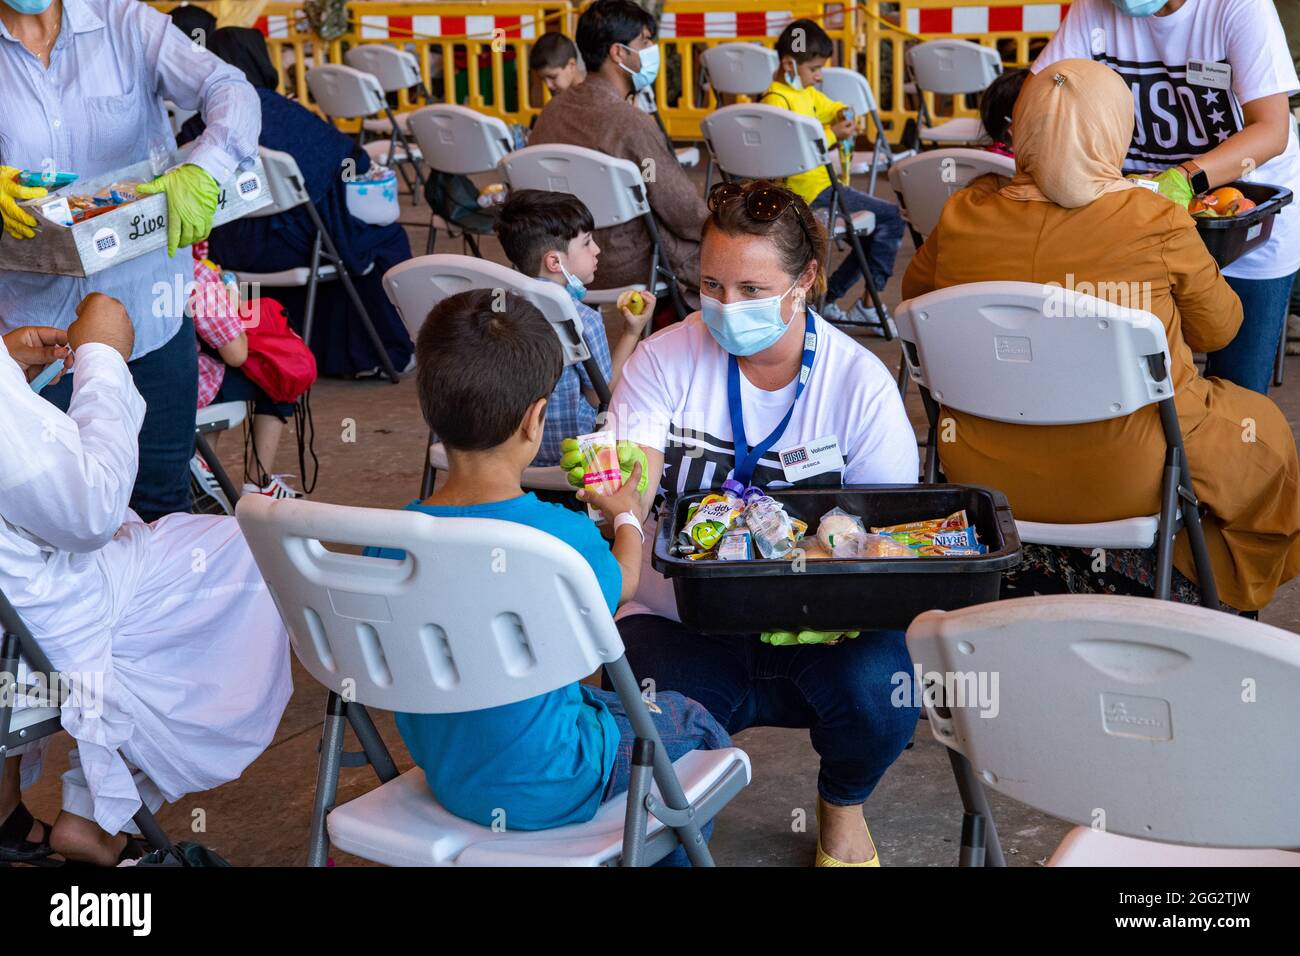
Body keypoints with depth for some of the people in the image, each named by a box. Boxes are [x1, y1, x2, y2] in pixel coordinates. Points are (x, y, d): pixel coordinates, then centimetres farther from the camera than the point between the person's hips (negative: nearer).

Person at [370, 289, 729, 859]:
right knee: (695, 724, 18)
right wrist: (624, 516, 21)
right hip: (545, 788, -5)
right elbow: (619, 584, -2)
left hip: (445, 777, 6)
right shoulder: (564, 536, -26)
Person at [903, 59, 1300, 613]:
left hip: (985, 474, 4)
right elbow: (1218, 329, -1)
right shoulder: (1159, 224, -16)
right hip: (1127, 481, -4)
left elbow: (914, 292, 12)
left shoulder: (962, 218, -8)